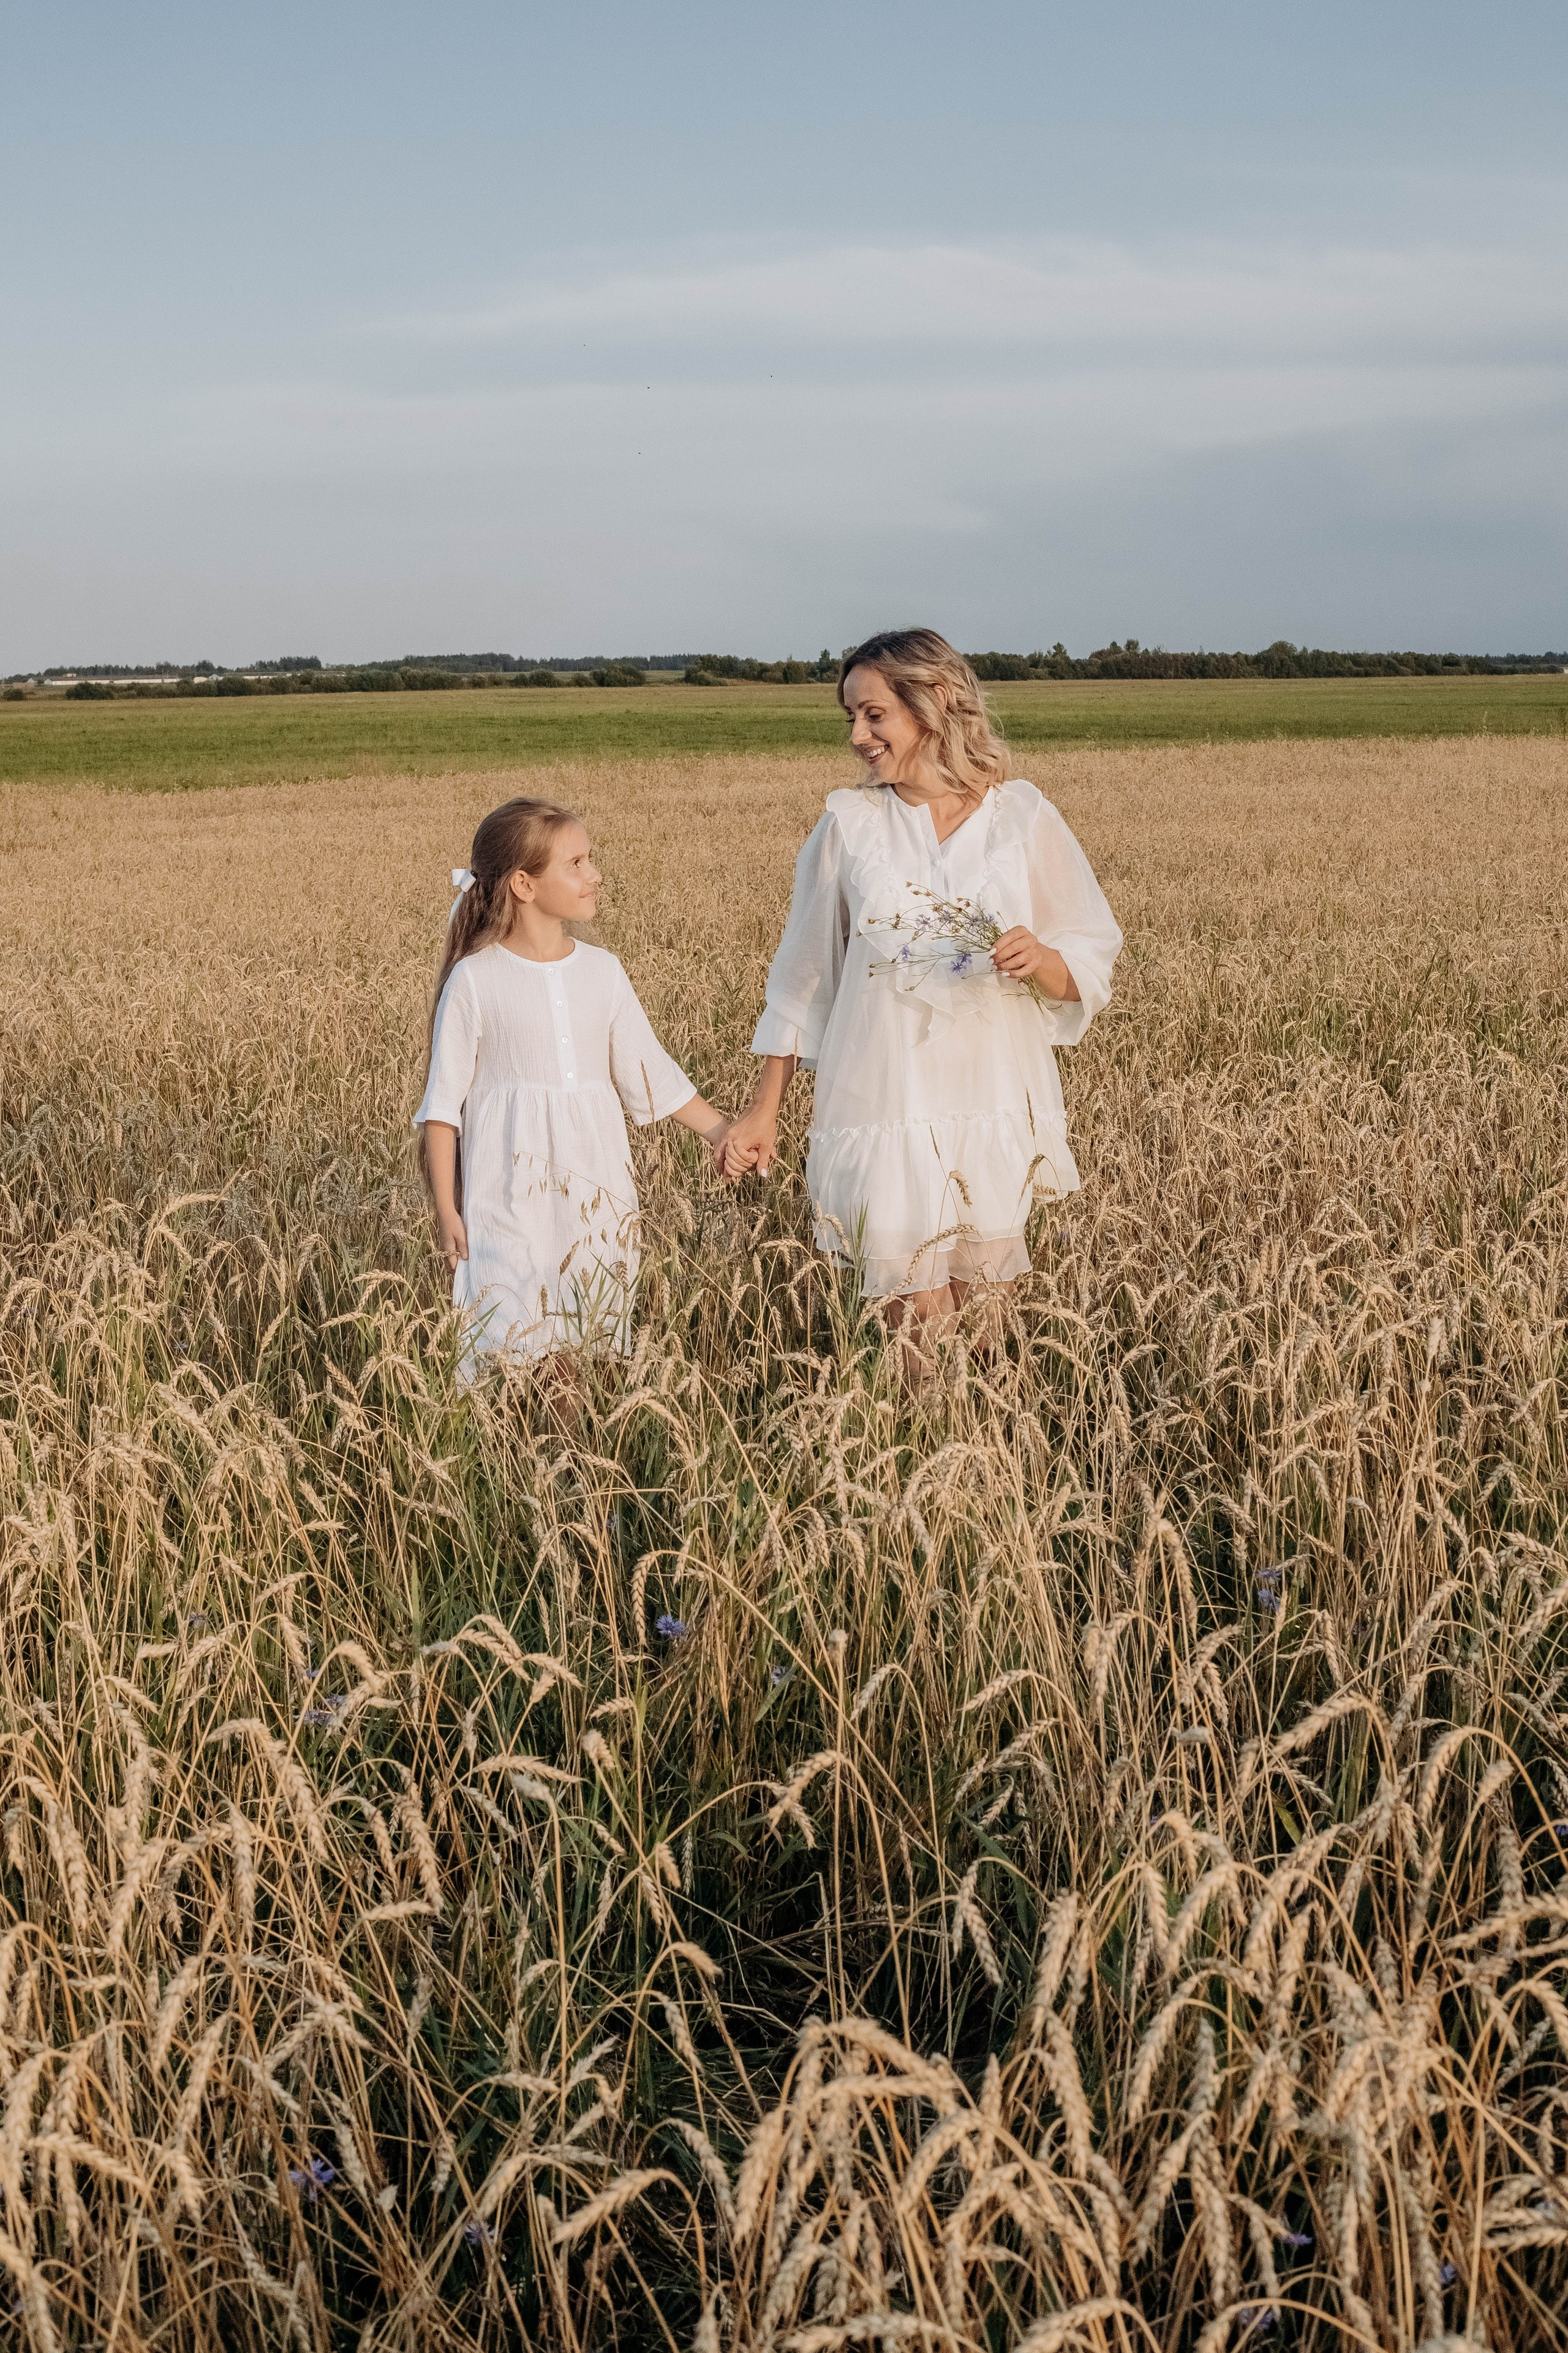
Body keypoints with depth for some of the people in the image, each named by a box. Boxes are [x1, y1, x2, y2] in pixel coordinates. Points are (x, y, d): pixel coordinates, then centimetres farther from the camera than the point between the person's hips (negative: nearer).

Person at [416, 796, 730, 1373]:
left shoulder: (601, 971, 6)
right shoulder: (474, 980, -5)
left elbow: (650, 1072, 12)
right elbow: (443, 1102, -2)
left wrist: (722, 1133, 9)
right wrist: (445, 1210, -4)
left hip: (596, 1190, 4)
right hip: (509, 1193, -4)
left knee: (596, 1333, 6)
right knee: (509, 1332, -7)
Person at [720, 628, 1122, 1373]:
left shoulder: (1022, 815, 1)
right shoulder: (848, 824, 1)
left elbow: (1090, 964, 6)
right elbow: (802, 974, 9)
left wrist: (1041, 961, -17)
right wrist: (763, 1109, 10)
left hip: (996, 1110, 1)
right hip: (885, 1110, 0)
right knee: (919, 1330, -1)